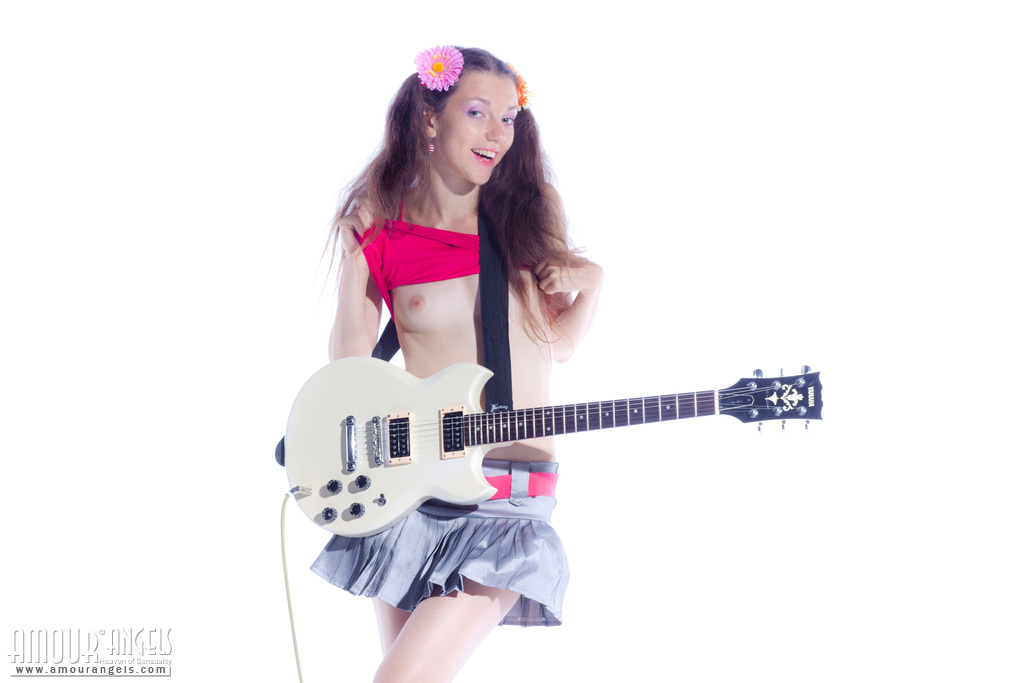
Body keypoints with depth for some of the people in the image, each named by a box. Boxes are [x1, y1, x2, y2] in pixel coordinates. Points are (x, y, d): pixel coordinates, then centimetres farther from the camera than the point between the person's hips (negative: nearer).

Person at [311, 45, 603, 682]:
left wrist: (590, 286, -6)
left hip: (508, 502, -1)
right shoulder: (382, 230, 3)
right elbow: (348, 365, 0)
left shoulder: (527, 215, 6)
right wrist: (359, 244, -7)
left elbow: (559, 343, 13)